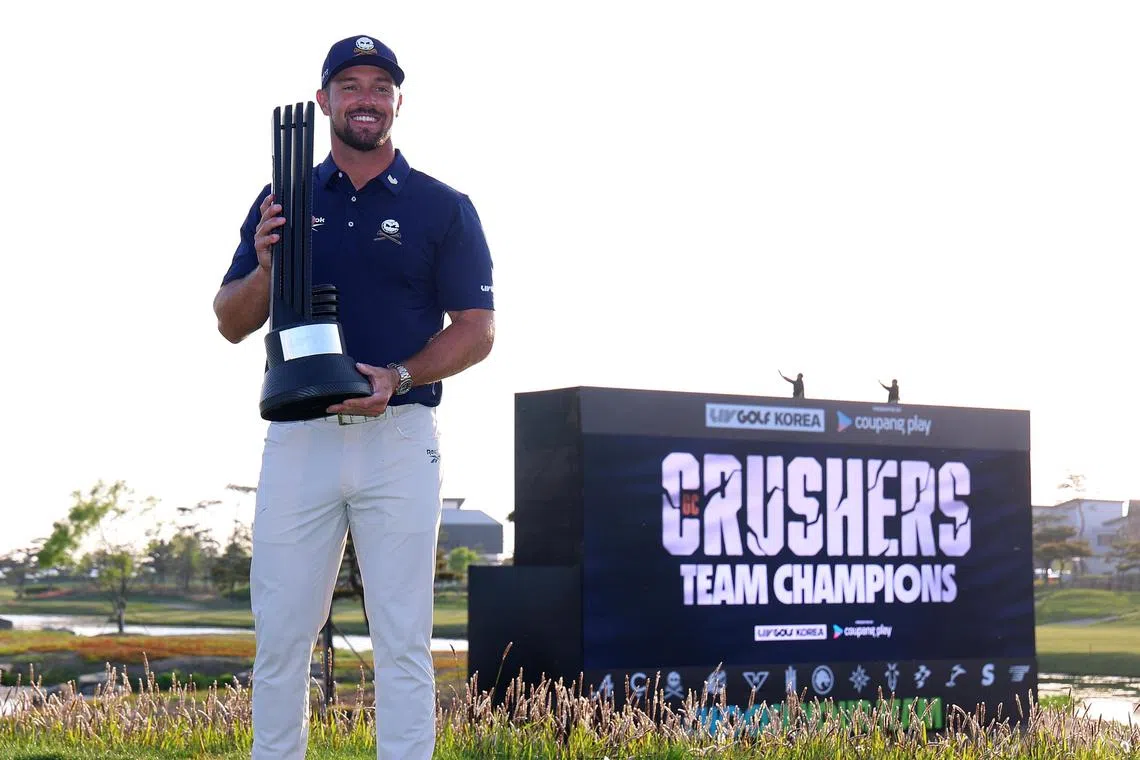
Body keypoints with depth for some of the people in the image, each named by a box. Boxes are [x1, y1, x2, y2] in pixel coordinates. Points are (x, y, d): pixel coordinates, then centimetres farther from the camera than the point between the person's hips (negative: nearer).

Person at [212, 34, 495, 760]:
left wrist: (397, 377, -15)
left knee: (403, 637, -1)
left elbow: (477, 331, 1)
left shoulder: (444, 208, 5)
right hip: (298, 435, 2)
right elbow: (232, 323, 12)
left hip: (400, 438, -2)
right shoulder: (283, 202, 12)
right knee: (280, 633, 3)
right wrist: (264, 267, -9)